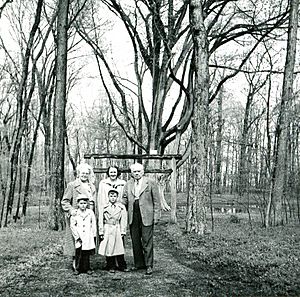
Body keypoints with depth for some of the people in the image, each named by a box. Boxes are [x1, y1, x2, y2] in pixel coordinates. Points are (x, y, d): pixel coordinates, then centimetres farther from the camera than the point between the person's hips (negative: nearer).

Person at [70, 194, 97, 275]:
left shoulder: (90, 212, 5)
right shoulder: (75, 214, 0)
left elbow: (93, 225, 9)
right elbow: (72, 225, 0)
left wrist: (94, 235, 6)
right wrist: (77, 236, -5)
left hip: (88, 238, 1)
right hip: (79, 238, -1)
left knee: (86, 254, 5)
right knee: (78, 254, -2)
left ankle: (87, 268, 14)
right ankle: (77, 268, 9)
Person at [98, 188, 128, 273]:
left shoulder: (121, 207, 3)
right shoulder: (105, 208, 4)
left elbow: (123, 220, 3)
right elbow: (101, 221, 5)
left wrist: (122, 232, -2)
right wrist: (101, 232, 0)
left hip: (117, 230, 0)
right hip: (107, 230, 1)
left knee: (119, 248, 0)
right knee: (108, 249, 2)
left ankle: (122, 266, 11)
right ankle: (111, 267, 13)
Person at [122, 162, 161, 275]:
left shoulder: (151, 183, 0)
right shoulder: (128, 184, 12)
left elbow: (156, 200, 0)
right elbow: (125, 200, 15)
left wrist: (156, 216, -5)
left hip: (146, 216, -4)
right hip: (133, 217, 4)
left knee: (147, 242, -3)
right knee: (135, 241, 10)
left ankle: (149, 265, 5)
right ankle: (139, 263, 22)